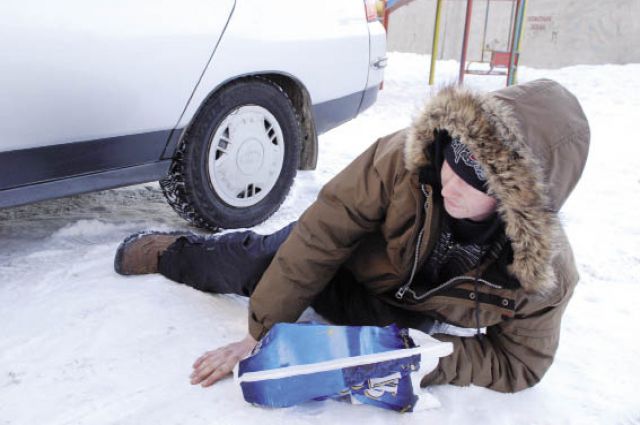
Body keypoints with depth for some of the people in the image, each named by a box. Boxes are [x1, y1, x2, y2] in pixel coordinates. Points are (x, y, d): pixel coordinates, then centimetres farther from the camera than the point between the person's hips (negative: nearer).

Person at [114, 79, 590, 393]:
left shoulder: (545, 276, -33)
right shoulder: (403, 158, -37)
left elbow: (518, 364, -17)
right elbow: (320, 237, -29)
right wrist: (261, 332, -25)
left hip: (416, 326, 1)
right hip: (348, 266, 0)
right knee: (252, 264, -6)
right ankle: (171, 250, 33)